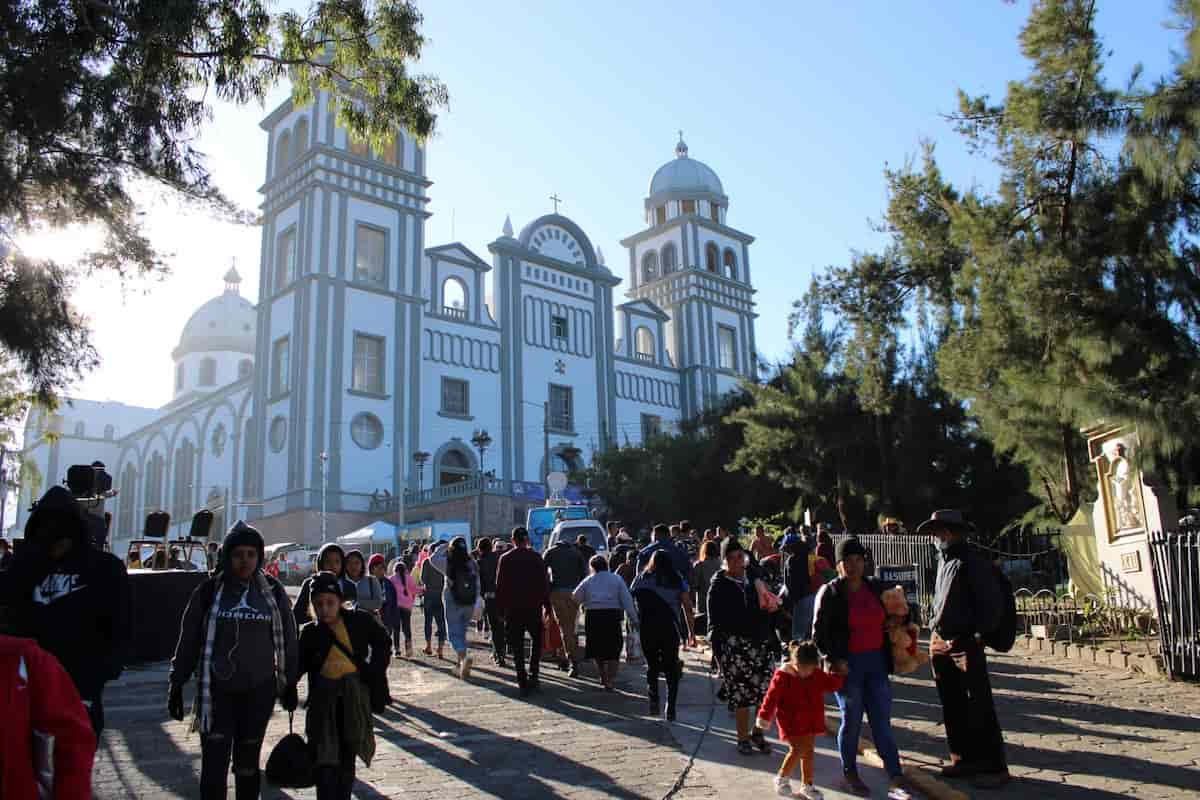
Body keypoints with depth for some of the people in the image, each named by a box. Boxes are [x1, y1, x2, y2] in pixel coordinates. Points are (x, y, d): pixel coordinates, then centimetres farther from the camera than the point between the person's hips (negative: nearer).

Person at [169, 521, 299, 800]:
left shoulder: (272, 591, 2)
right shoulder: (210, 590, -1)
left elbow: (287, 639, 7)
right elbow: (188, 640, 3)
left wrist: (290, 682, 8)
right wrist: (176, 684, 4)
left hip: (259, 690, 1)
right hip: (216, 689, -1)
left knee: (247, 762, 11)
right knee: (214, 764, -3)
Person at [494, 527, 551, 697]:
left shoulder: (505, 559, -1)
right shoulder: (536, 557, -1)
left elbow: (500, 585, 0)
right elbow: (545, 582, -2)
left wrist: (500, 609, 6)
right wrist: (546, 603, 4)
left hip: (512, 608, 0)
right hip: (533, 607, 0)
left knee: (517, 646, 5)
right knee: (537, 640, 17)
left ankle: (522, 682, 3)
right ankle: (533, 675, 5)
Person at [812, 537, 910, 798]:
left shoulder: (876, 588, 6)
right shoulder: (830, 593, -8)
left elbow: (889, 618, 21)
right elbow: (818, 633, -7)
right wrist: (834, 660, -15)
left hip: (876, 662, 4)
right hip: (847, 665, -4)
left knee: (882, 722, 4)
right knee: (851, 721, 7)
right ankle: (849, 775, 23)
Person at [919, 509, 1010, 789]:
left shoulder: (972, 561, -8)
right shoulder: (943, 560, 15)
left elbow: (992, 601, -12)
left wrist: (979, 634, -12)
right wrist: (936, 628, 13)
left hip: (965, 642, -8)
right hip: (939, 641, 8)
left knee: (979, 708, -5)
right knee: (952, 706, 12)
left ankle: (995, 766, 2)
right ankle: (963, 759, 22)